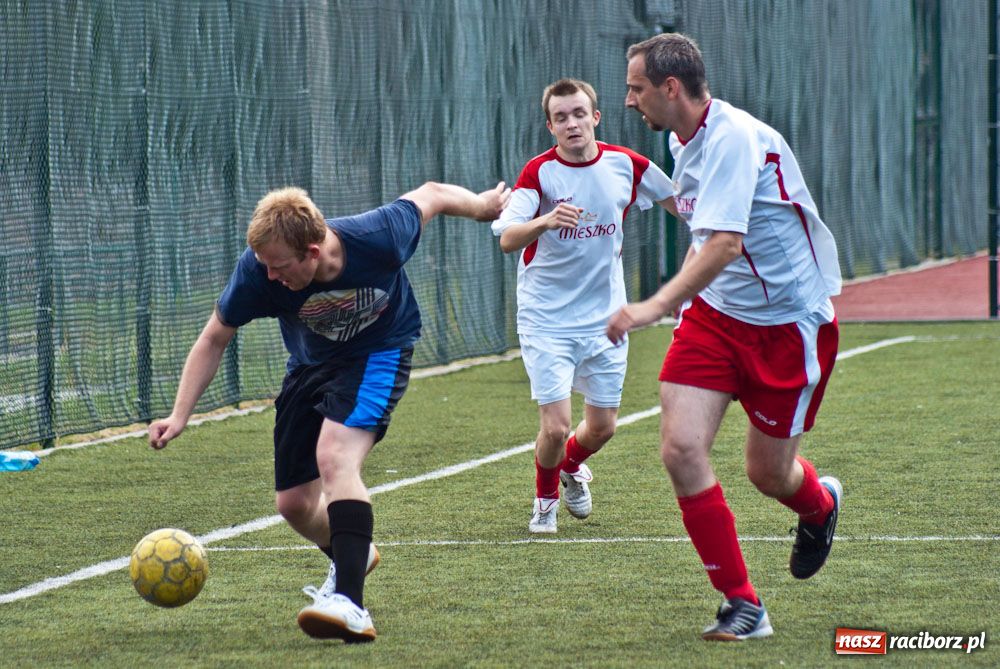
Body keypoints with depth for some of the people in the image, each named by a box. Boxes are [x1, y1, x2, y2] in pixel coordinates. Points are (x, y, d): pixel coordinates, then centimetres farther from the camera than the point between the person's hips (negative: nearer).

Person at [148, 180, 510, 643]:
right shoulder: (257, 270, -27)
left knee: (334, 457, -31)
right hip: (311, 364, 4)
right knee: (294, 504, 7)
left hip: (380, 351, -4)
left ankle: (350, 604, -38)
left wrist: (484, 205, 8)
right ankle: (352, 555, 42)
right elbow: (214, 339, -11)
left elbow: (430, 195, -12)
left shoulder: (378, 239, -33)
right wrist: (179, 415, -16)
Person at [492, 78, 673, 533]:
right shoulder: (539, 172, -13)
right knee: (555, 425, -11)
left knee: (602, 426, 7)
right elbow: (507, 239, -26)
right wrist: (545, 220, -45)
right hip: (546, 319, -3)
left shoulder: (625, 165, -4)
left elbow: (678, 201, 15)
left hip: (603, 316, 3)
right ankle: (545, 500, 20)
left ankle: (571, 466, 43)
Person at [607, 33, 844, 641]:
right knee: (681, 447, -12)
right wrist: (682, 299, 22)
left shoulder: (734, 139, -25)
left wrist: (658, 304, -43)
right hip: (716, 312, 7)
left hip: (789, 322, -7)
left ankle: (820, 505, 43)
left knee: (768, 473, 4)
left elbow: (726, 243, -36)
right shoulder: (684, 141, 4)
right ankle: (742, 605, -3)